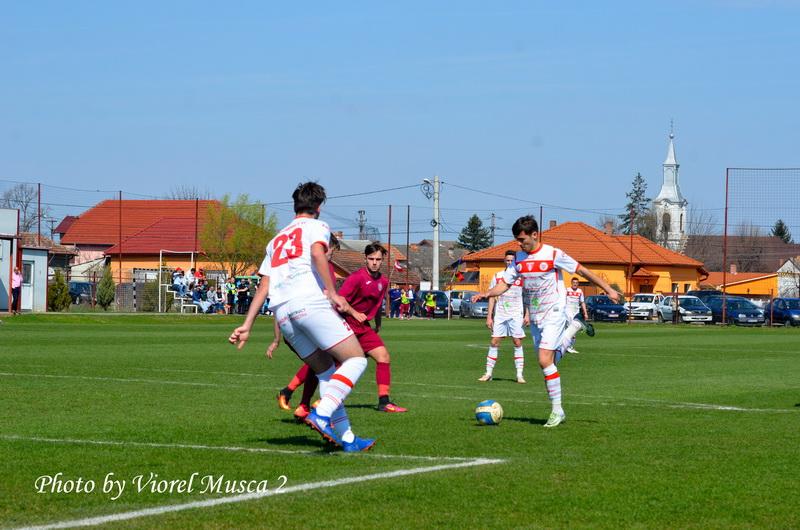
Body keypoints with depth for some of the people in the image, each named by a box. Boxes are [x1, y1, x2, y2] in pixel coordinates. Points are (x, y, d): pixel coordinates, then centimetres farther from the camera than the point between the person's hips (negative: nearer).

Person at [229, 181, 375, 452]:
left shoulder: (277, 239, 31)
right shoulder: (316, 226, 13)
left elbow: (264, 285, 25)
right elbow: (317, 253, -10)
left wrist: (247, 325, 22)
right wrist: (332, 292, -15)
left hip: (282, 312, 7)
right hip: (310, 302, -7)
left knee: (326, 372, 12)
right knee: (356, 359, -4)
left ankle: (346, 439, 4)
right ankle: (321, 414, -24)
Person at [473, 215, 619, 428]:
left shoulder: (553, 254, -12)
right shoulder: (519, 258, 5)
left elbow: (582, 271, -6)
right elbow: (505, 283, 8)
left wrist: (608, 289, -3)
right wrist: (487, 293, -12)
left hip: (553, 314, -7)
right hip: (535, 318, 7)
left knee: (545, 361, -18)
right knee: (547, 362, 10)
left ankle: (557, 411, -10)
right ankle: (571, 331, 38)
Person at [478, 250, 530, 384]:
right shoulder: (497, 276, 7)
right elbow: (492, 297, 9)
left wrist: (527, 315, -4)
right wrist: (489, 316, 4)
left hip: (516, 315, -2)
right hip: (499, 315, 2)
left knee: (517, 343, -3)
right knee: (494, 342, -1)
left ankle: (519, 375, 0)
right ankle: (488, 373, 5)